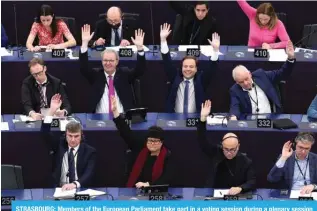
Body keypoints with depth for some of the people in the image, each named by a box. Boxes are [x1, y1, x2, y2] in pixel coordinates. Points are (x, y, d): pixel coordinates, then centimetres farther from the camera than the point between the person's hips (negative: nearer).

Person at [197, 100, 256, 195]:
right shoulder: (216, 153, 0)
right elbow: (202, 141, -7)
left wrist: (240, 188, -28)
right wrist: (203, 119, -19)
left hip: (236, 197, 0)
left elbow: (252, 182, -7)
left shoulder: (246, 162, -4)